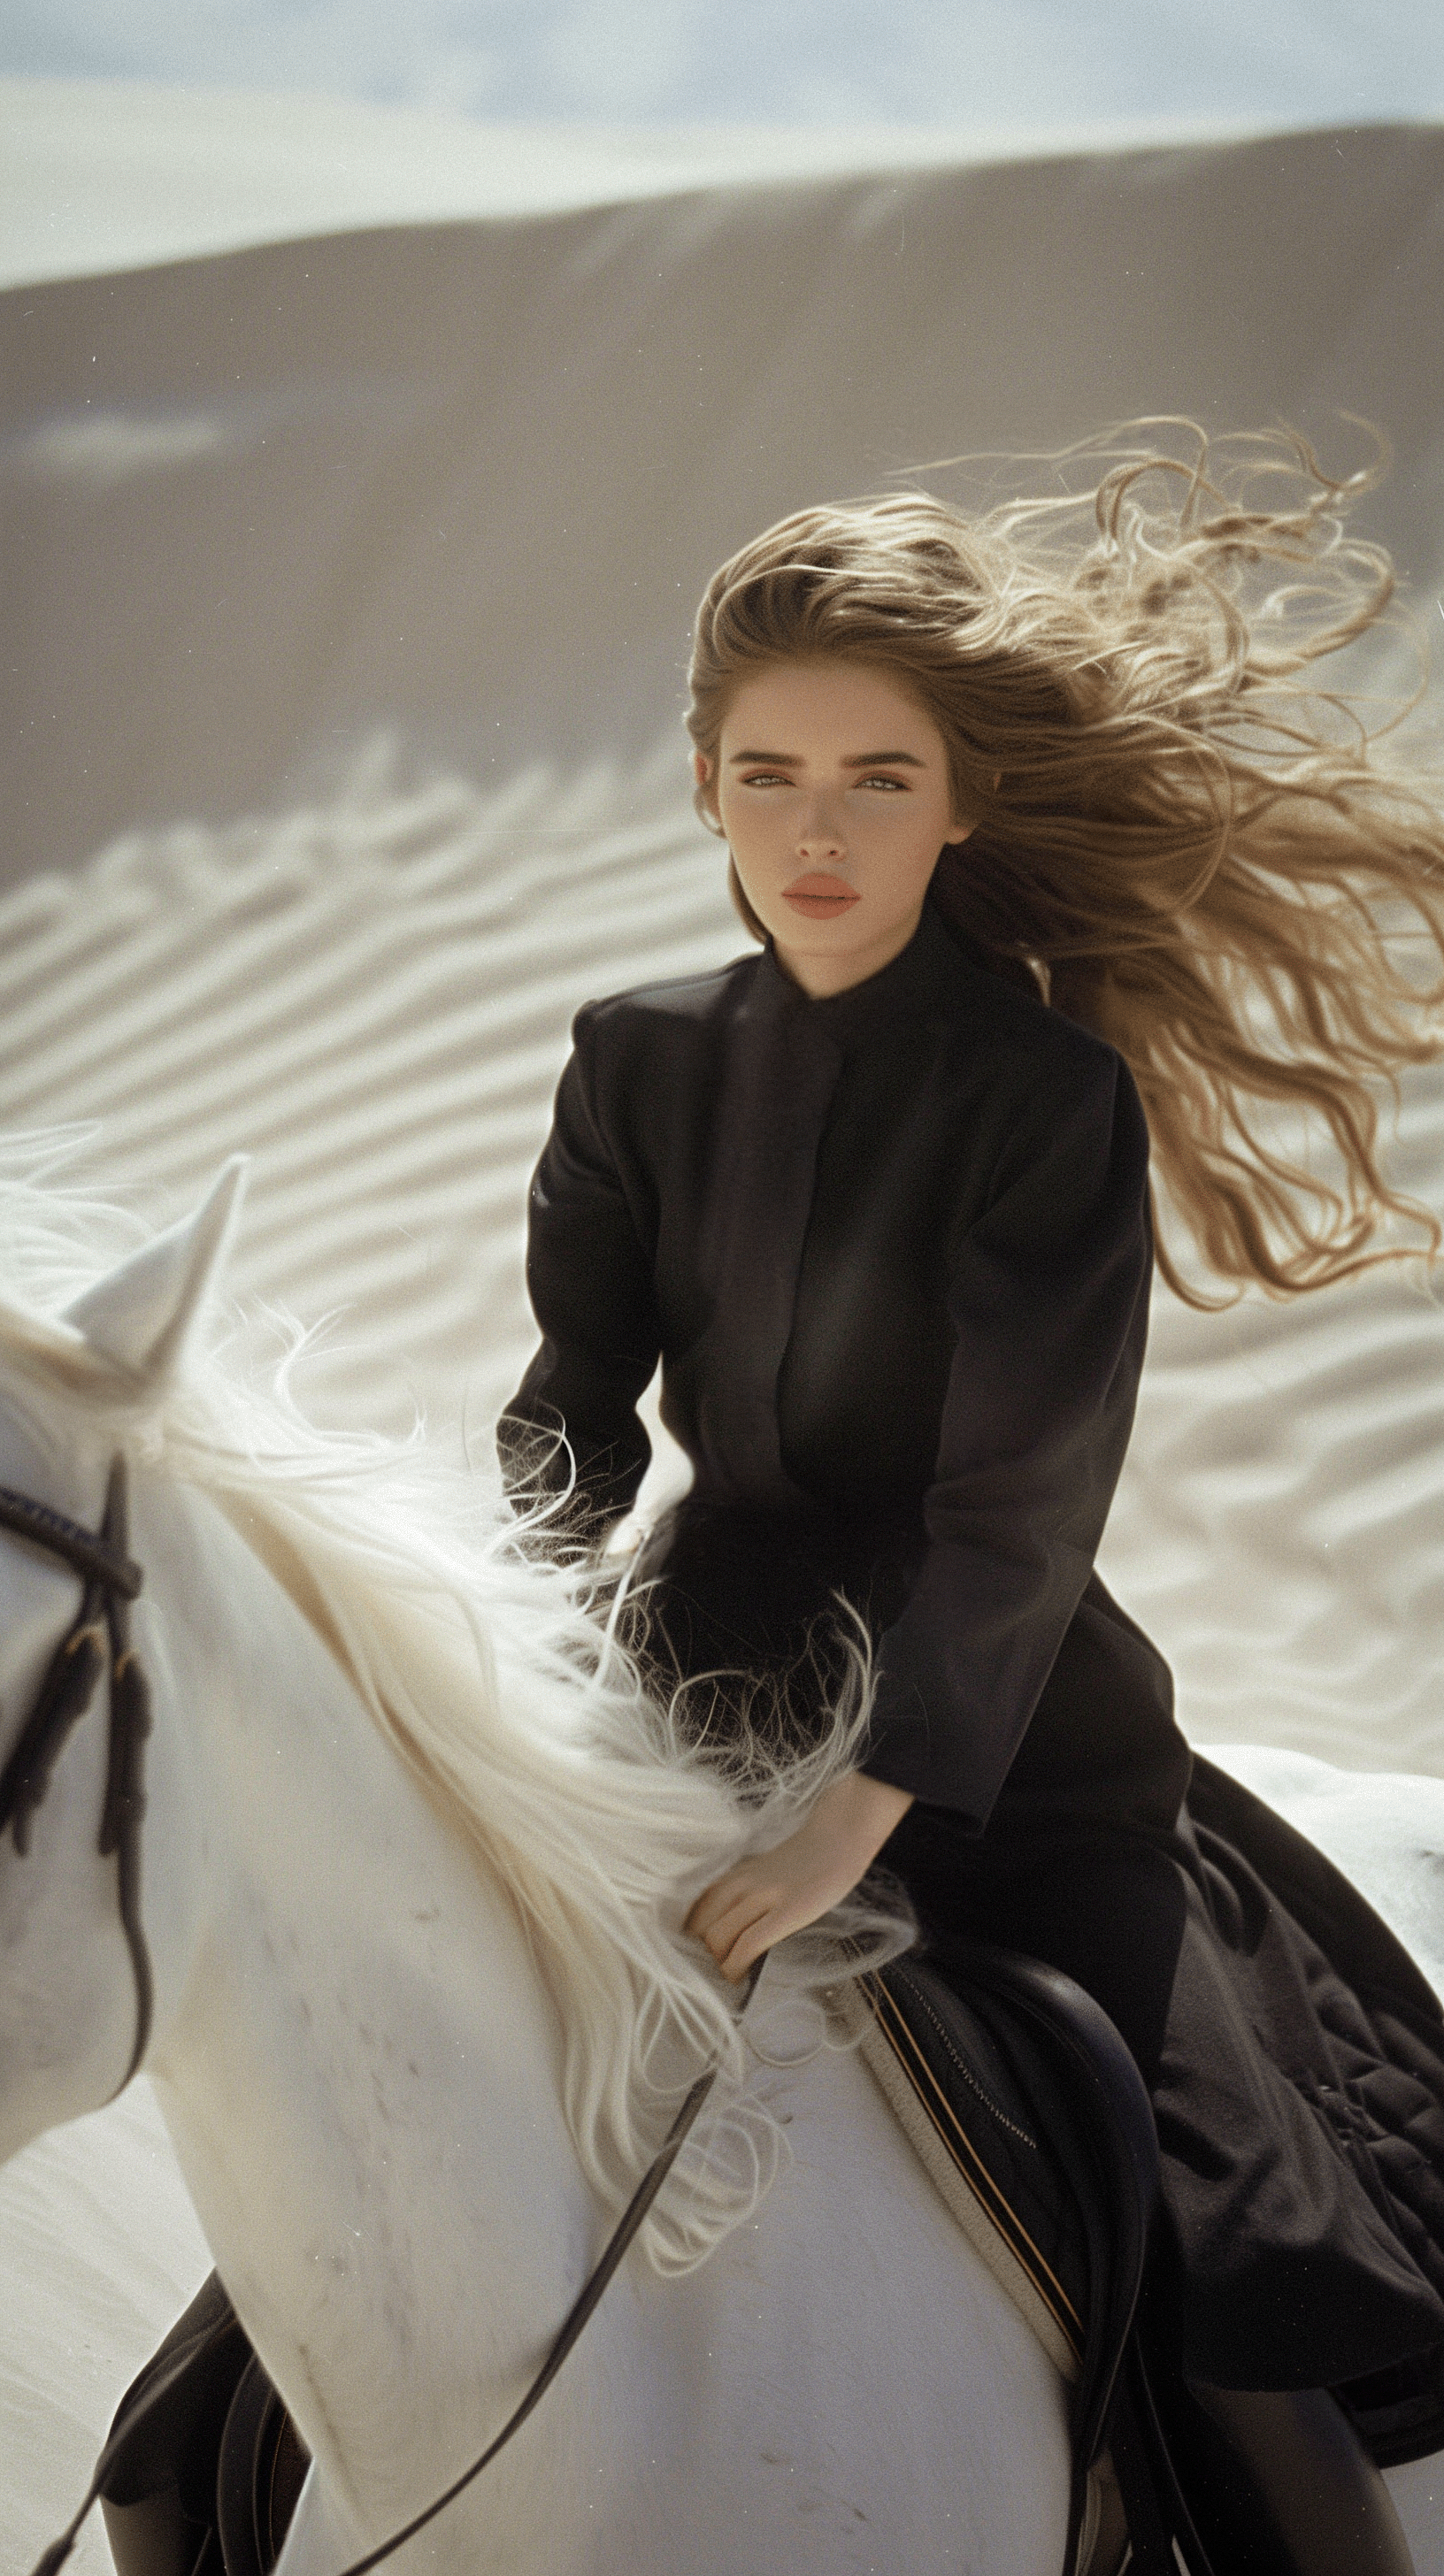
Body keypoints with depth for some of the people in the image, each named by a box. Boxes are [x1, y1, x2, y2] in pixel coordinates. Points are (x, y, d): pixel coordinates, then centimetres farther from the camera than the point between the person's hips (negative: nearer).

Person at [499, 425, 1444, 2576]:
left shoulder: (1053, 1092, -13)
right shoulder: (647, 1064, 5)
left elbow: (1016, 1506, -20)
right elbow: (574, 1394, 2)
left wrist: (863, 1809, -32)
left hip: (1003, 1752, -4)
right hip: (717, 1699, 5)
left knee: (1235, 2275, -15)